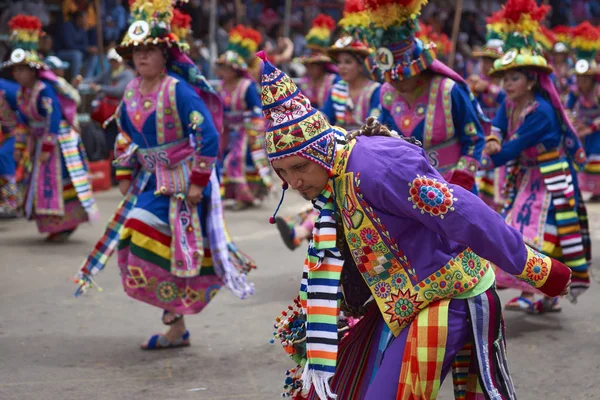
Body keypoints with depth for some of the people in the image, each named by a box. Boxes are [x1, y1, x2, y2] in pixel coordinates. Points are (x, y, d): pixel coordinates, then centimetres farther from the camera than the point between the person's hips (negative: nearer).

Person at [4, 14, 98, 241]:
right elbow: (25, 122, 16)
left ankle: (68, 223, 1)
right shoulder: (22, 93, 6)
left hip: (59, 141, -9)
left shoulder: (44, 90, -21)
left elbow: (54, 119, -24)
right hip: (40, 141, 9)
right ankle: (56, 225, 21)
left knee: (60, 181, -7)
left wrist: (48, 147, -23)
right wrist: (20, 146, 14)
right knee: (43, 181, 12)